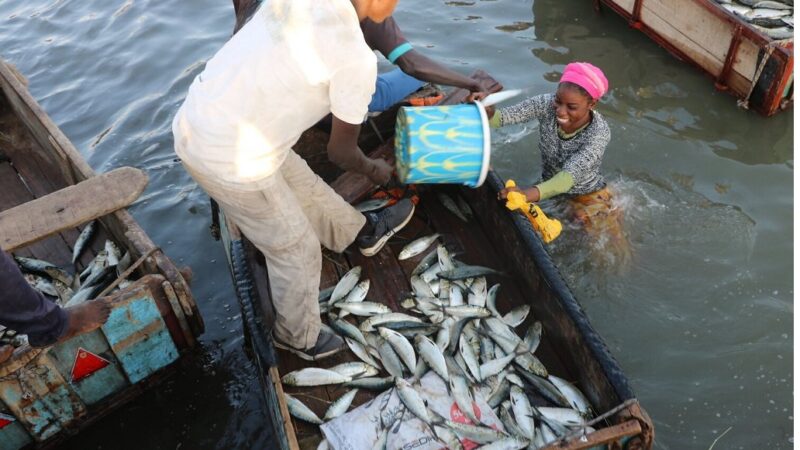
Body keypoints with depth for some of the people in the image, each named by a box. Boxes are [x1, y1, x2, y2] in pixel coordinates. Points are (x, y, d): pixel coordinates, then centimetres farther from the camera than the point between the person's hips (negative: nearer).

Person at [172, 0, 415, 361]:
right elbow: (340, 153, -6)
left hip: (194, 124, 8)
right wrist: (374, 171, 16)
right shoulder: (357, 60, -20)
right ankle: (299, 338, 40)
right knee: (296, 251, 15)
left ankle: (365, 232, 53)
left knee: (302, 185, 28)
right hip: (232, 160, -8)